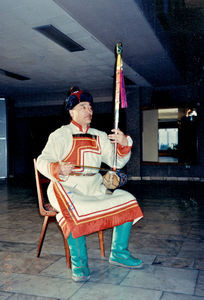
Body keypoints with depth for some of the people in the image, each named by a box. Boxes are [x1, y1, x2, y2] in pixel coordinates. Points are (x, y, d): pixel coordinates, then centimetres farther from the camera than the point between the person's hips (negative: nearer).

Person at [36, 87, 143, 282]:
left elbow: (117, 162, 10)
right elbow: (43, 161, -4)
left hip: (94, 187, 5)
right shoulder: (60, 135, 4)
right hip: (67, 187, -5)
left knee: (126, 200, -10)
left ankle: (118, 253, 3)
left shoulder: (100, 137, 16)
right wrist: (58, 169, -26)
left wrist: (124, 143, -10)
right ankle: (79, 264, -19)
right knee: (74, 210, -36)